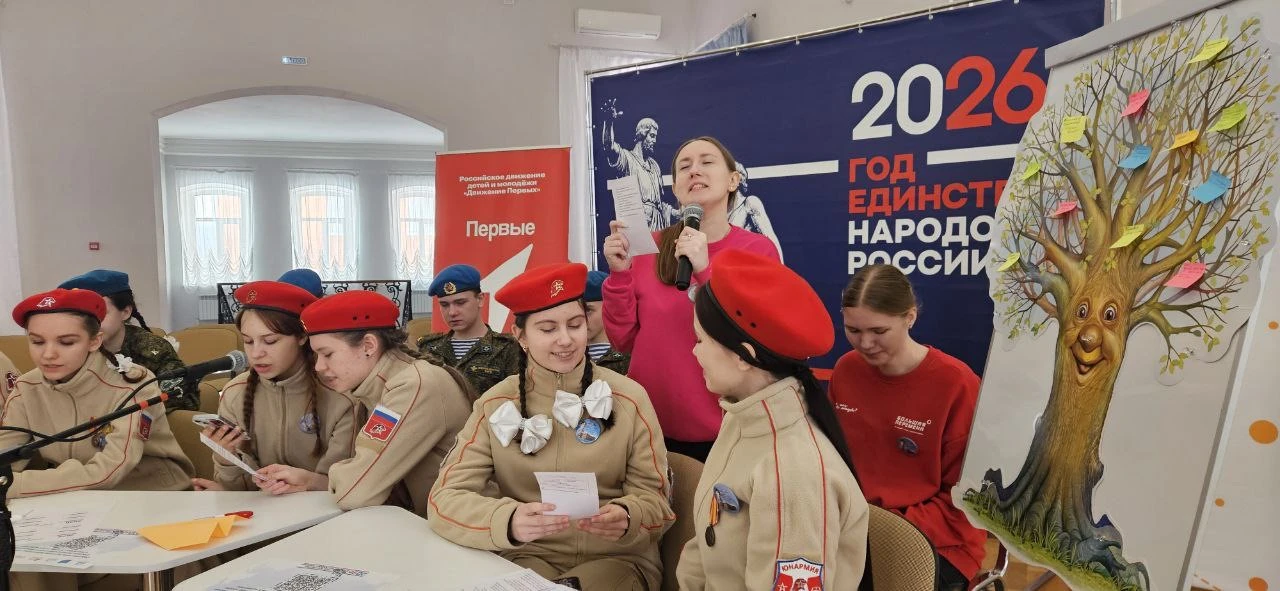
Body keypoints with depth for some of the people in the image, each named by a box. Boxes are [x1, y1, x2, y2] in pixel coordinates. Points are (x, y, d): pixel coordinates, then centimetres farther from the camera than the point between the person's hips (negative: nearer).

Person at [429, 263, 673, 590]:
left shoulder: (629, 397, -4)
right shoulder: (495, 405, -1)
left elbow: (654, 497, -3)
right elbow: (445, 498, -9)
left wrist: (627, 518, -26)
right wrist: (509, 522, -28)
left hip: (616, 559, 0)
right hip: (526, 558, 1)